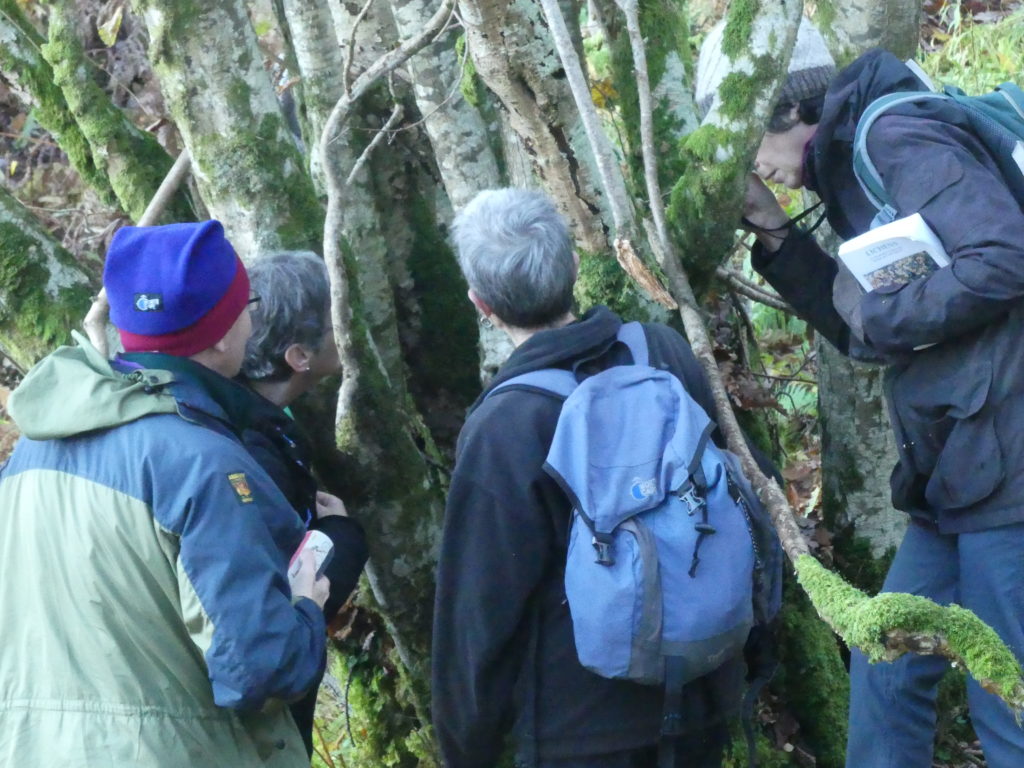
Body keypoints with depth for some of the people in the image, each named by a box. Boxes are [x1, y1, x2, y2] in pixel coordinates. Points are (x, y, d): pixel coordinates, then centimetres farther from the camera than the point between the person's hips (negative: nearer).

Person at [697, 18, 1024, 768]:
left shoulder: (899, 137, -12)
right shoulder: (850, 166, 17)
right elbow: (862, 329, 20)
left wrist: (882, 314, -12)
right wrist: (778, 238, 10)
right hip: (953, 474, 10)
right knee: (886, 676, 16)